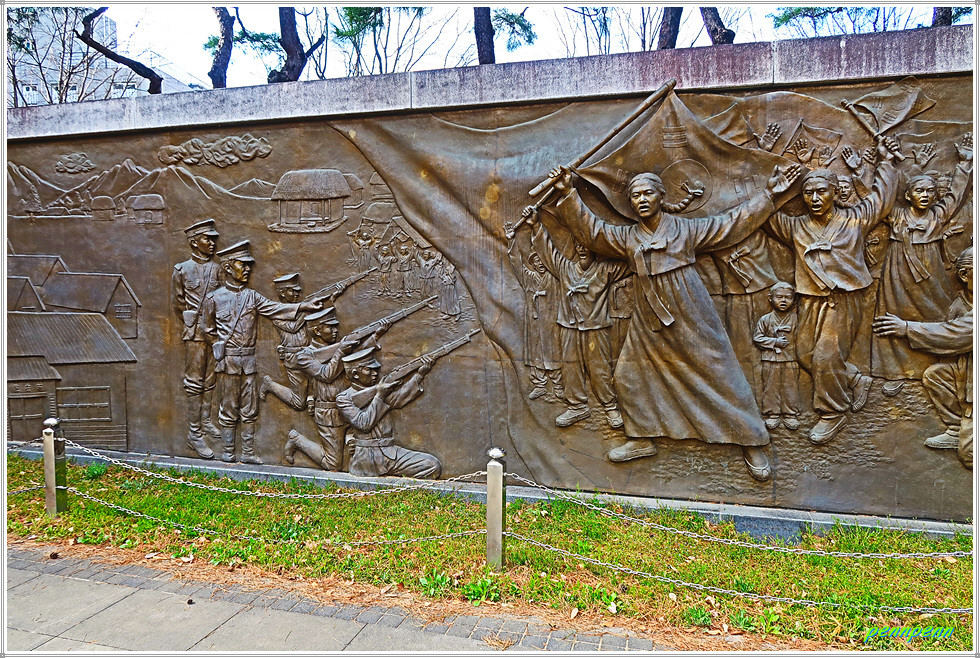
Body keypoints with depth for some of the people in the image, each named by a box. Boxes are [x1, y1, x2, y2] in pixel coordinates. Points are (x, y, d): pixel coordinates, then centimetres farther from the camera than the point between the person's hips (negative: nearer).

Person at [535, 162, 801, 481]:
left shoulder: (685, 229, 2)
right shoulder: (626, 237, 10)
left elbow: (733, 222, 7)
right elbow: (590, 229, 9)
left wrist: (768, 194, 5)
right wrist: (568, 194, 2)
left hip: (690, 315, -3)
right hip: (649, 320, 4)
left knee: (717, 371, -1)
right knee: (630, 375, 3)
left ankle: (751, 442, 11)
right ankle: (642, 439, 20)